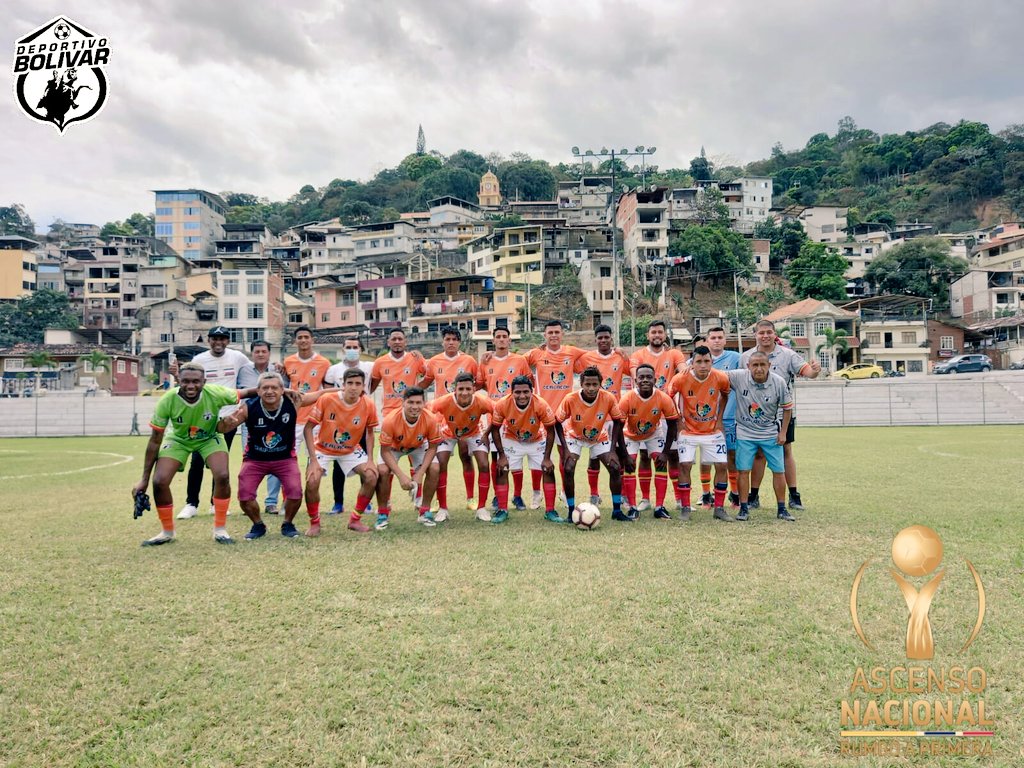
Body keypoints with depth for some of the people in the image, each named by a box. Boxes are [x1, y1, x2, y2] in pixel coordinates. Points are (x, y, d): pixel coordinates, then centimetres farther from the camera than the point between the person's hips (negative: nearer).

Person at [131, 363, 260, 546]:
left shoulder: (215, 393, -33)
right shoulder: (167, 401, -31)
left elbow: (246, 393, -16)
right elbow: (155, 440, -20)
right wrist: (144, 479, -16)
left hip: (209, 438, 0)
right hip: (178, 439, 1)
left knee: (222, 476, -21)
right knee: (159, 482, -13)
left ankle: (220, 529, 0)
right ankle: (167, 532, 12)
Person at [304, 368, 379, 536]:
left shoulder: (369, 405, -17)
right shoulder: (326, 400, -25)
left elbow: (369, 432, -1)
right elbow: (307, 429, -18)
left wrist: (370, 460, -12)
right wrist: (313, 460, -25)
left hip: (351, 450, 2)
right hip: (323, 448, -2)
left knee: (371, 476, -15)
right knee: (312, 481, -23)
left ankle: (355, 520, 6)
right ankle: (314, 522, 4)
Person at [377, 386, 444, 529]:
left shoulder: (430, 420, -32)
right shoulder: (390, 420, -37)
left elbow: (432, 448, -19)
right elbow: (385, 451, -27)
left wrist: (420, 473, -28)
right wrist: (401, 475, -35)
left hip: (418, 446, 2)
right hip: (393, 447, -1)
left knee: (434, 469, -19)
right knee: (382, 471, -24)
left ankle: (425, 511, 0)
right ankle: (383, 513, -3)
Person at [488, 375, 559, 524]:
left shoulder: (541, 405, -32)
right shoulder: (502, 405, -30)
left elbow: (550, 430, -18)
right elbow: (495, 429, -14)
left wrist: (547, 458, -18)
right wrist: (502, 455, -16)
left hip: (537, 441, 0)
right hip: (511, 440, 0)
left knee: (548, 471, -6)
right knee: (501, 471, -8)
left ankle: (550, 511, 6)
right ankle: (502, 510, 7)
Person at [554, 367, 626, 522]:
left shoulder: (608, 398, -28)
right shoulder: (570, 399, -31)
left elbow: (617, 421, -11)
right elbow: (558, 422, -16)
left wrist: (612, 448, -17)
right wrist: (565, 449, -23)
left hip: (600, 437, 2)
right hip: (575, 437, -1)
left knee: (615, 468, -10)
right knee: (568, 469, -20)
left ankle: (617, 510, 6)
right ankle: (571, 511, -4)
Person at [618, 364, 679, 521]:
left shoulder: (664, 399, -28)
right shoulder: (627, 399, -31)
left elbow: (672, 425, -15)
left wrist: (665, 452, -18)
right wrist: (625, 456, -26)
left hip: (654, 433, 1)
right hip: (630, 434, -1)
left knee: (662, 464, -11)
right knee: (628, 465, -15)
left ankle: (659, 508, -3)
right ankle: (633, 508, -7)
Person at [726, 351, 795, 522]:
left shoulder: (779, 382, -12)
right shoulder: (738, 377, -17)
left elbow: (787, 407, 0)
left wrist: (783, 432, -1)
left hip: (771, 433, 1)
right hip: (745, 433, -1)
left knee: (779, 470, 4)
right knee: (743, 470, -3)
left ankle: (782, 509, 18)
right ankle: (744, 508, 10)